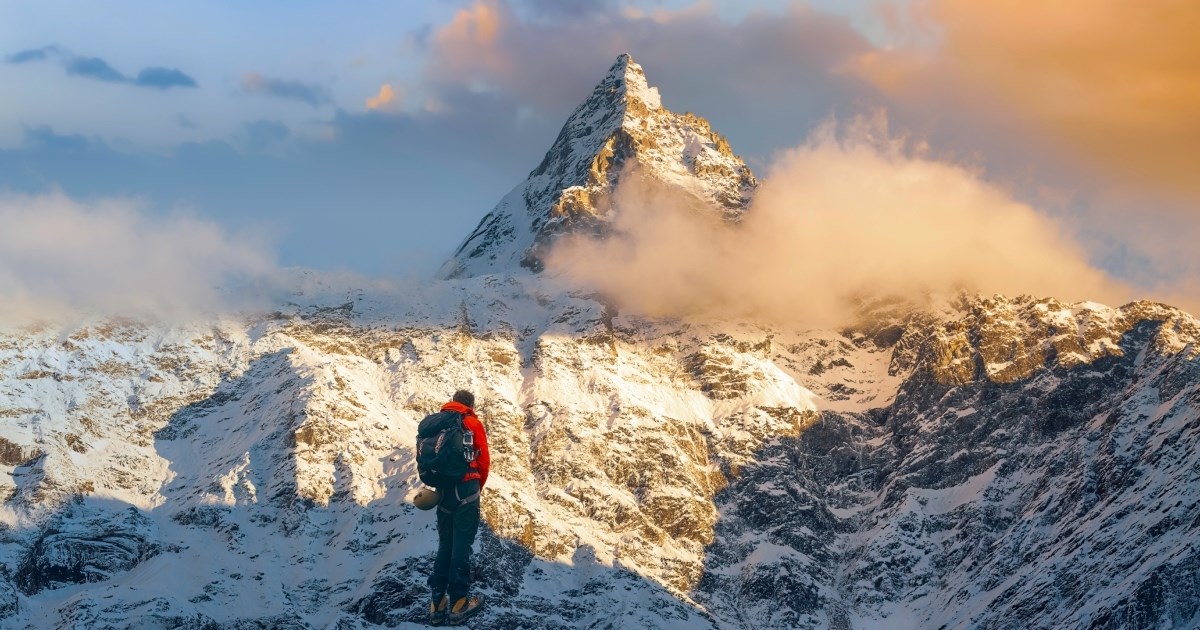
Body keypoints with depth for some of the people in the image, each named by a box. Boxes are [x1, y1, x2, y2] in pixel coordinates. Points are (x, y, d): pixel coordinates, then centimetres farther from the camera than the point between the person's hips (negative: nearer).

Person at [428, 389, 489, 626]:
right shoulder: (472, 423, -1)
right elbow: (483, 460, -1)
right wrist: (478, 487, 15)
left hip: (442, 490, 4)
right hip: (466, 489, -4)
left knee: (445, 545, 12)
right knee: (462, 545, -2)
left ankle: (437, 603, 8)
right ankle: (458, 602, -4)